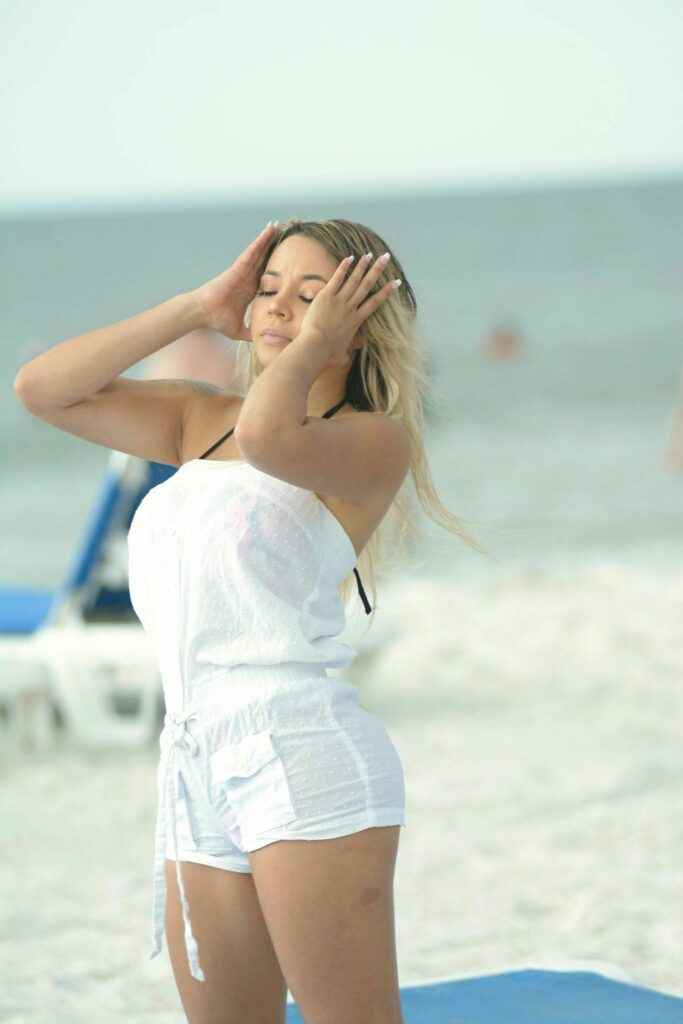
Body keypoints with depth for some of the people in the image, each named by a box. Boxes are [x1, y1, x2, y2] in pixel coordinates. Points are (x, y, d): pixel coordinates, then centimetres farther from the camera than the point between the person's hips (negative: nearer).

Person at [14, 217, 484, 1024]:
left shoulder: (374, 440, -2)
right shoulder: (201, 420, 19)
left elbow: (267, 435, -24)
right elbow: (42, 389, 13)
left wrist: (315, 344, -5)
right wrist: (198, 310, 11)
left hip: (305, 755, -7)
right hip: (196, 774, 7)